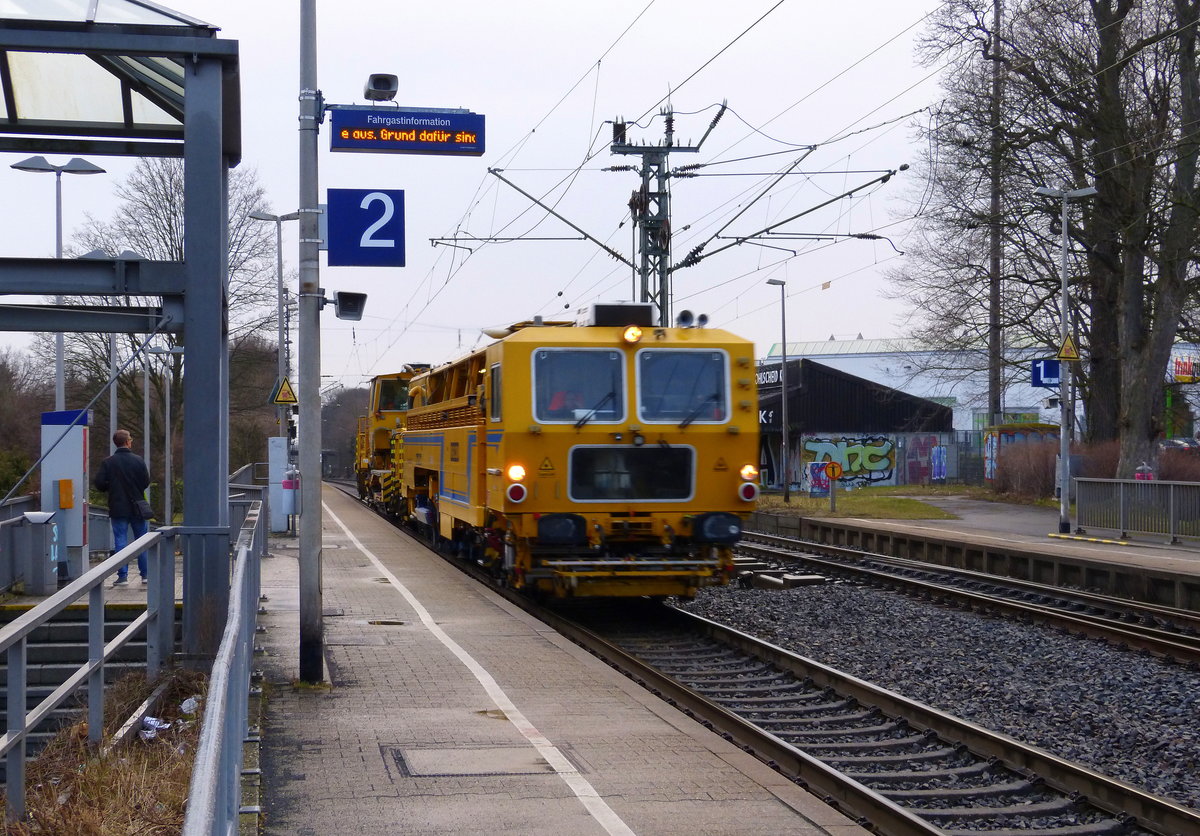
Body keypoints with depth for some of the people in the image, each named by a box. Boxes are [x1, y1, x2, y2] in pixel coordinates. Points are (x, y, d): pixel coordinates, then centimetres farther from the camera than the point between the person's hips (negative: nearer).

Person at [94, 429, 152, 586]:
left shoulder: (108, 462, -6)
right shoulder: (138, 460, -5)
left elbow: (99, 483, -9)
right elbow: (146, 482, -4)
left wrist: (110, 489, 10)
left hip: (118, 508, -1)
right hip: (136, 507, 1)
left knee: (120, 541, 2)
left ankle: (122, 575, -3)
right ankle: (146, 574, 13)